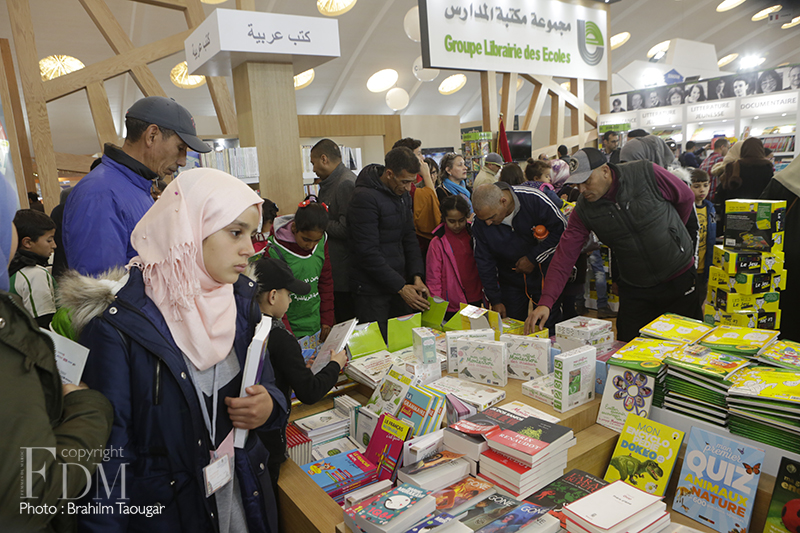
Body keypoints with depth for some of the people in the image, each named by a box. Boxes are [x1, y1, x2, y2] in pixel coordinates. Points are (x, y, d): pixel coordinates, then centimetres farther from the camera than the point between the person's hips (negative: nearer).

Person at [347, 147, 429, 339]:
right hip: (372, 290, -7)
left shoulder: (403, 196, 9)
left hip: (399, 283, 8)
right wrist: (400, 287, -18)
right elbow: (368, 252, -20)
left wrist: (416, 276, 0)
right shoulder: (365, 197, -17)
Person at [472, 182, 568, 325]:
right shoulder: (479, 222, -15)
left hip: (545, 272, -1)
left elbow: (562, 228, -12)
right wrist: (495, 300, -7)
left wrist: (533, 258, -15)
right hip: (510, 280, 2)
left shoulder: (534, 200, -23)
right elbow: (484, 262, -6)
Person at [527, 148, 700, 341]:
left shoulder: (646, 173, -17)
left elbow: (686, 197, 1)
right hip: (634, 290, 1)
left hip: (680, 280, -1)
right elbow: (564, 256, -17)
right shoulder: (583, 211, -11)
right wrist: (546, 302, -27)